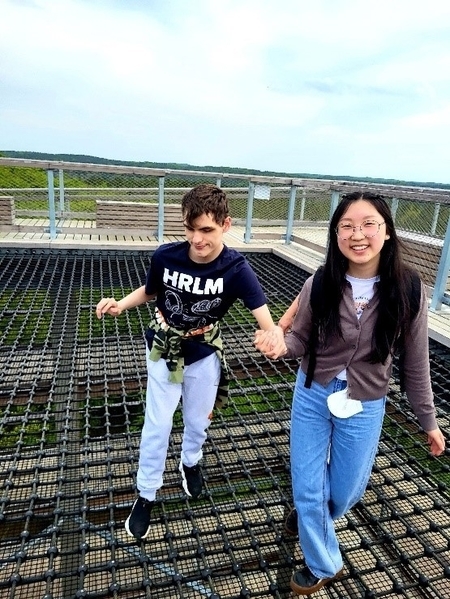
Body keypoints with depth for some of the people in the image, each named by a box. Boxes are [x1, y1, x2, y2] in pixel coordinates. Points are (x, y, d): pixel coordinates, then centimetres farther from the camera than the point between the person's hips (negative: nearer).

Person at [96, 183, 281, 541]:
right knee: (157, 426, 9)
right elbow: (149, 291, -2)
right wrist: (119, 305, -20)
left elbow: (263, 314, -36)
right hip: (163, 352, 0)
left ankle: (191, 462, 55)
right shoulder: (165, 256, -22)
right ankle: (146, 496, 33)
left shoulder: (236, 269, -26)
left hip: (205, 355, 0)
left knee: (198, 421, 21)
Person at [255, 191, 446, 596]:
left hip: (365, 408, 0)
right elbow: (300, 340, -5)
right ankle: (324, 565, 44)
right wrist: (278, 345, -29)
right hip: (312, 397, 0)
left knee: (345, 493, 20)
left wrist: (429, 420, 4)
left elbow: (415, 361, -5)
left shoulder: (408, 289, -16)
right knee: (307, 490, 13)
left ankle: (311, 516, 59)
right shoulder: (320, 284, -16)